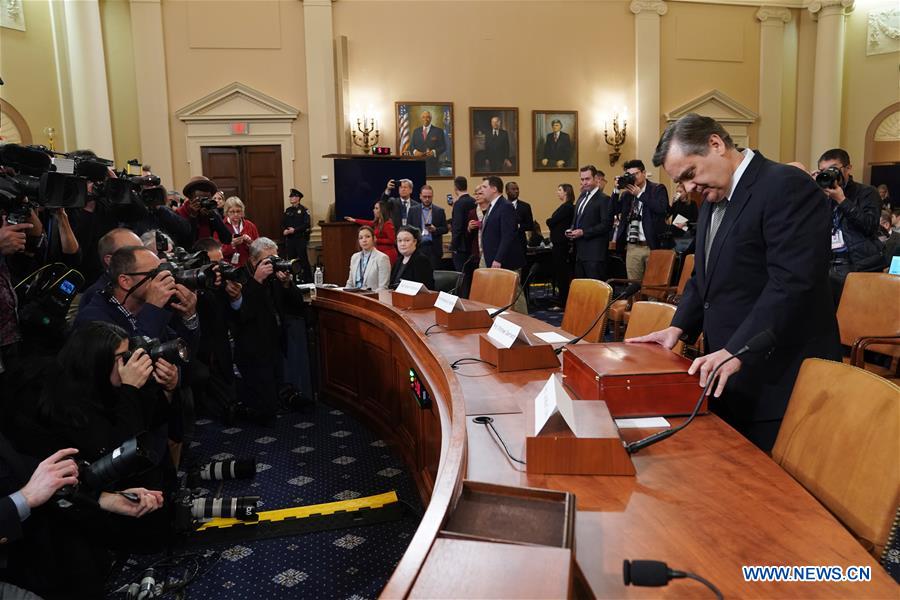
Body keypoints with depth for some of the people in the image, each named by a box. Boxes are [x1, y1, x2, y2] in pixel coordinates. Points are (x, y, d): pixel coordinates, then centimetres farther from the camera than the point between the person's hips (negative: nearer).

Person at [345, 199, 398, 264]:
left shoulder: (388, 224, -16)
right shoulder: (377, 222, 10)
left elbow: (392, 240, -17)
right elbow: (369, 223, 32)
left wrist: (377, 240, -14)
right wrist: (354, 220, 41)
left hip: (388, 254, -8)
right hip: (381, 253, 8)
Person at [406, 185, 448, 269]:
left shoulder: (440, 211, 7)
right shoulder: (413, 210, 8)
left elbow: (445, 229, 5)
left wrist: (435, 229, -12)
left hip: (434, 248, 0)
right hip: (418, 247, 0)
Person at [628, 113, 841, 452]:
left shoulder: (787, 186, -14)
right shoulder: (713, 198, 14)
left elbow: (792, 282, -23)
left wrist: (737, 352, -26)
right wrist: (680, 326, 6)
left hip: (775, 381, -8)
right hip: (728, 376, 8)